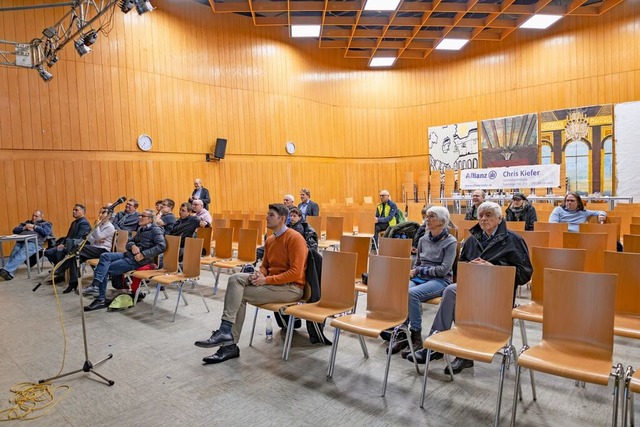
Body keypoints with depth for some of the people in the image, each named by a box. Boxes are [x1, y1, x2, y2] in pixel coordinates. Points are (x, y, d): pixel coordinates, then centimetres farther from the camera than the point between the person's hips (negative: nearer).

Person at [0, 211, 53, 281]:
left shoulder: (45, 224, 22)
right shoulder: (26, 222, 36)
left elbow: (46, 232, 1)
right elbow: (15, 230, 23)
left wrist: (34, 227, 3)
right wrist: (24, 228, 6)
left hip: (34, 242, -5)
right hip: (20, 242, 5)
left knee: (21, 255, -32)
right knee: (13, 255, -26)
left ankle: (7, 270, -48)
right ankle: (9, 273, -43)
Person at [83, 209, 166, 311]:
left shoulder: (156, 230, -7)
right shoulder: (140, 229, 20)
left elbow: (162, 246, -21)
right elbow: (129, 242, 20)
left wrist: (143, 255, -23)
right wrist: (133, 246, -6)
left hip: (137, 260, -8)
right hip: (128, 254, 8)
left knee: (106, 269, -13)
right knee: (105, 256, -13)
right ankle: (96, 285, -19)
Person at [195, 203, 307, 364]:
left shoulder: (294, 238, -14)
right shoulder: (270, 240, 12)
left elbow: (295, 273, -20)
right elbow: (265, 265, 20)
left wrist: (266, 280, -20)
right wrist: (260, 274, -5)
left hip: (291, 287, -8)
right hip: (271, 281, 8)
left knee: (240, 294, -18)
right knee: (236, 278, -14)